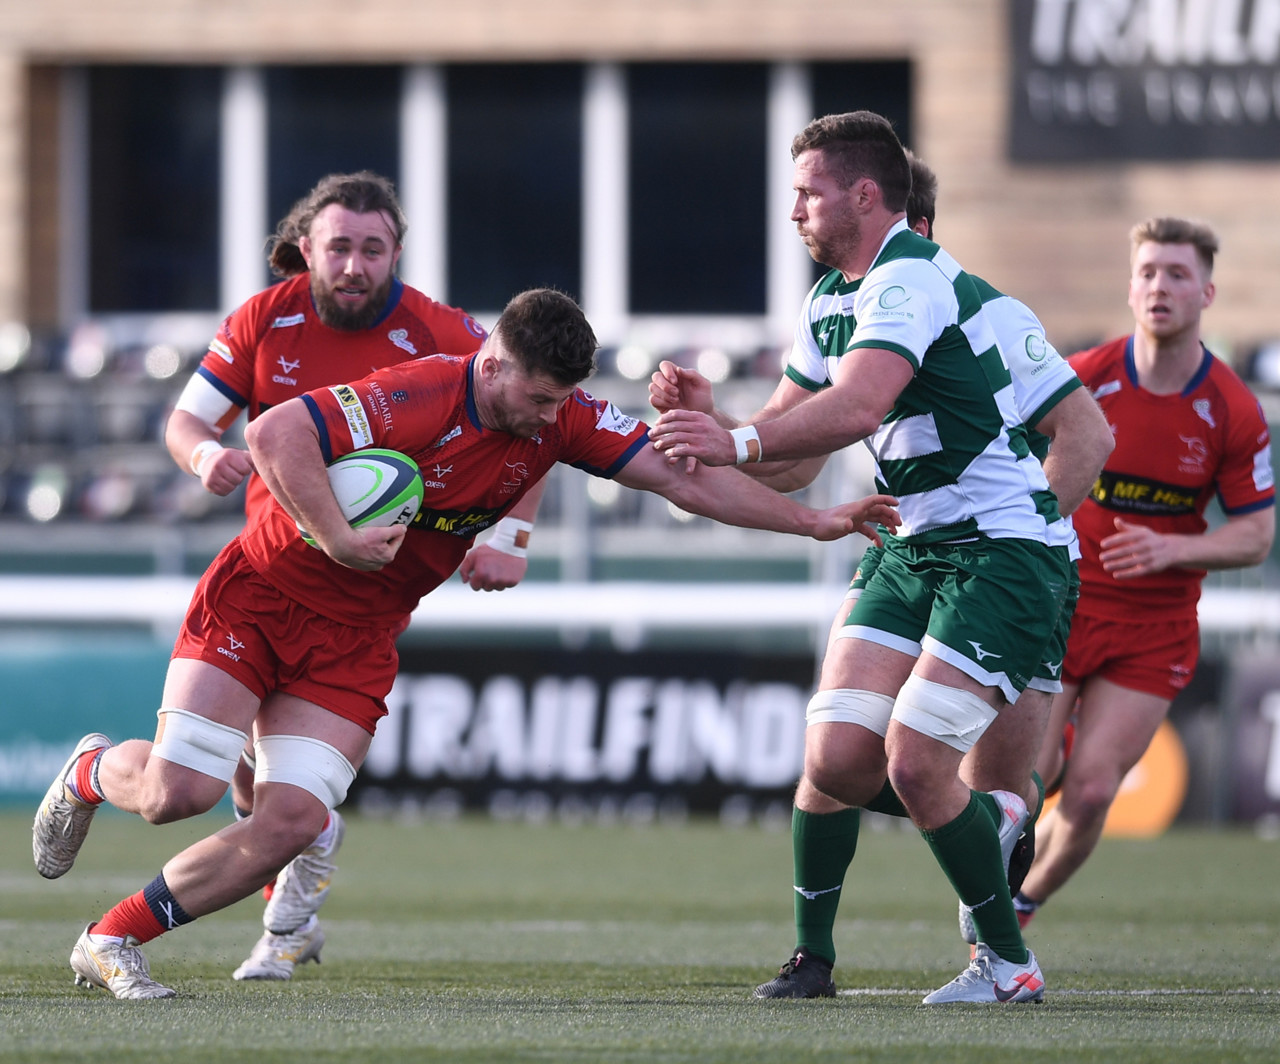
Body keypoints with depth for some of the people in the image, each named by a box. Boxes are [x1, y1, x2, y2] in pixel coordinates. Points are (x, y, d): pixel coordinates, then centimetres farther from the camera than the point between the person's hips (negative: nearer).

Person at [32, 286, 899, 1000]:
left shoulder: (561, 420, -6)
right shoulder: (416, 398, -26)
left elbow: (686, 480, -4)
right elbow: (274, 433, -32)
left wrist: (815, 521, -7)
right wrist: (338, 539, -31)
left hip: (354, 642, 5)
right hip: (258, 598, -5)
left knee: (292, 821, -11)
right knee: (179, 791, -14)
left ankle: (114, 941, 5)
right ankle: (93, 772, 23)